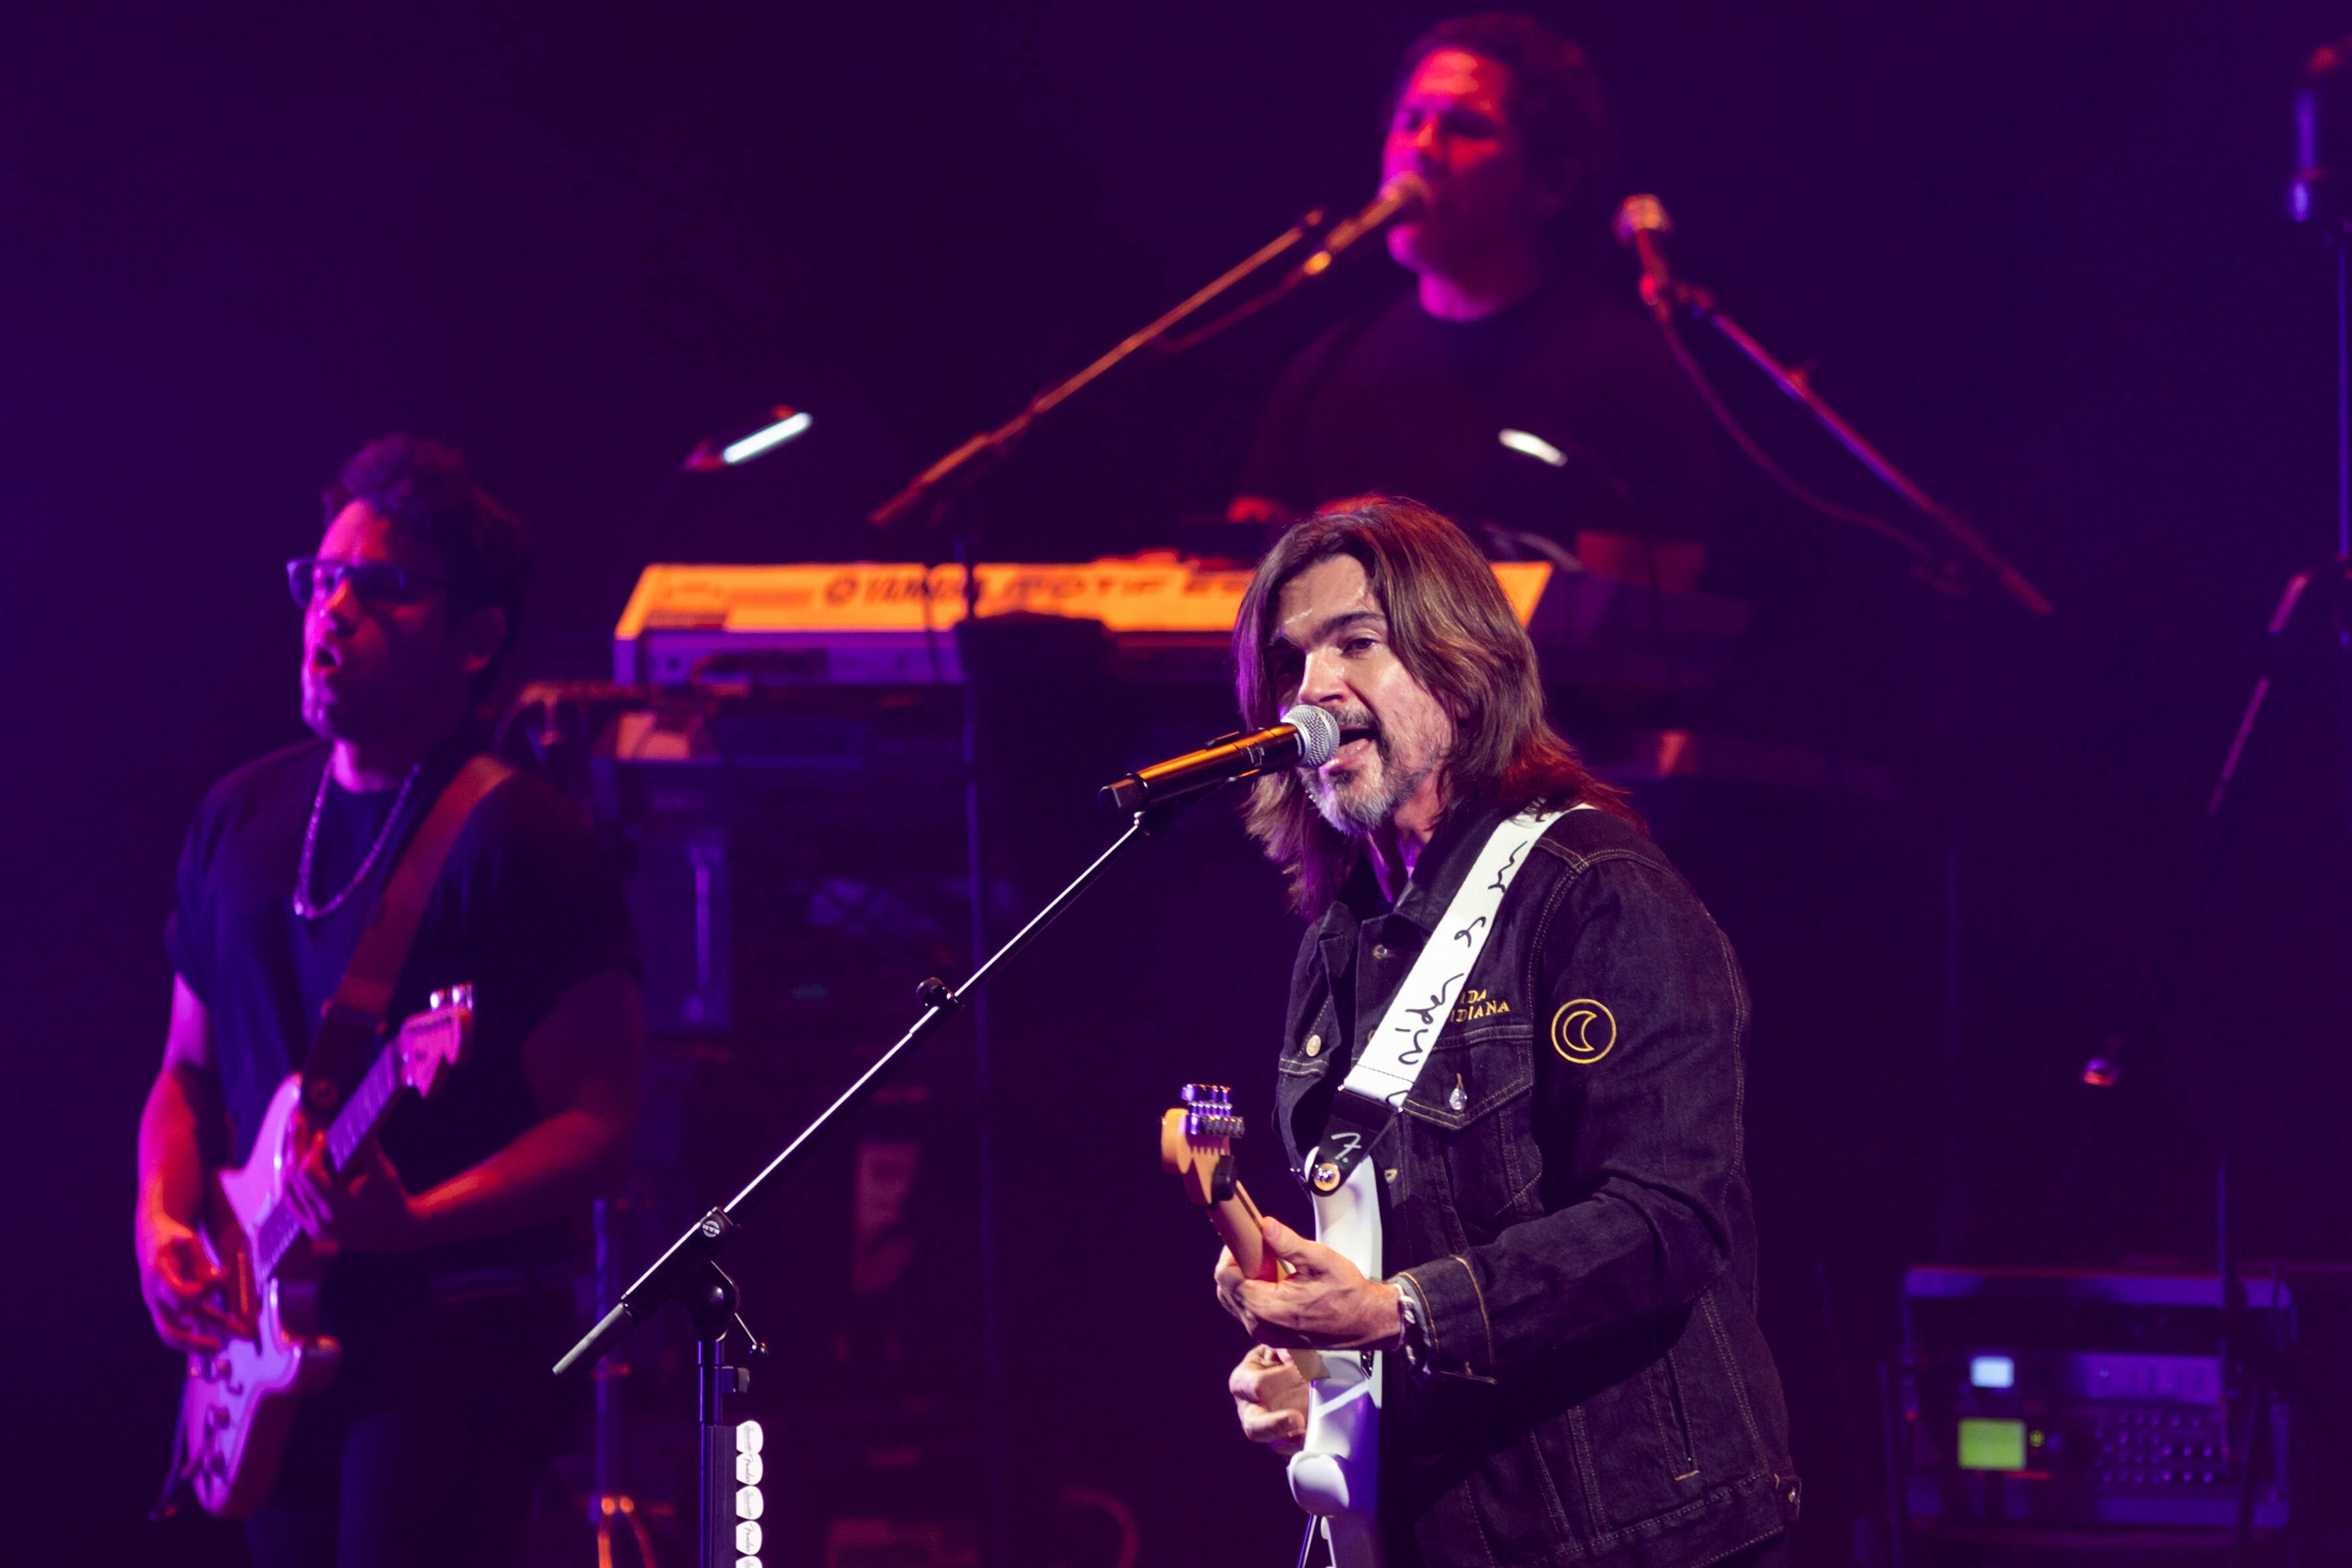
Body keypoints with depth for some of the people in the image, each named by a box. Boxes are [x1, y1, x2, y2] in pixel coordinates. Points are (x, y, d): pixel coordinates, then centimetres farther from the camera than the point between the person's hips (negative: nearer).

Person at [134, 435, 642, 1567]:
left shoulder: (517, 842, -9)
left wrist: (415, 1223, -26)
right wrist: (161, 1221, 2)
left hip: (458, 1351, -7)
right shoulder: (242, 817, 12)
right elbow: (190, 1069, 21)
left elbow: (599, 1125, -12)